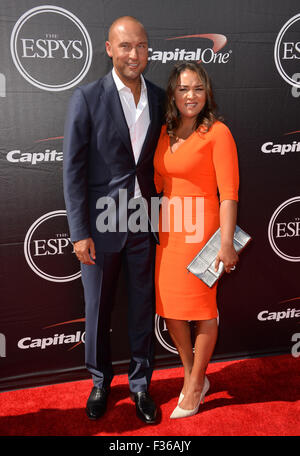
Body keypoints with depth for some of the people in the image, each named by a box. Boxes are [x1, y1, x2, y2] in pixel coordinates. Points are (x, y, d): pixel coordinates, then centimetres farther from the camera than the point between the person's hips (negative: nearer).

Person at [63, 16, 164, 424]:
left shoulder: (159, 98, 4)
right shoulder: (87, 99, -7)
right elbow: (73, 170, -8)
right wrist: (80, 232, -11)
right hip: (101, 225, -2)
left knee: (143, 309, 13)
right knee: (97, 310, 13)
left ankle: (141, 385, 34)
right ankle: (100, 382, 38)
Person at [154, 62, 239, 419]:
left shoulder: (217, 132, -8)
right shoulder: (165, 133, 10)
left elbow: (229, 193, -13)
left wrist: (226, 242, -17)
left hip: (200, 229, -6)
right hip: (168, 229, 7)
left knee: (201, 309, 6)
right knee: (169, 308, 12)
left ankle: (195, 385, 28)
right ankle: (192, 376, 35)